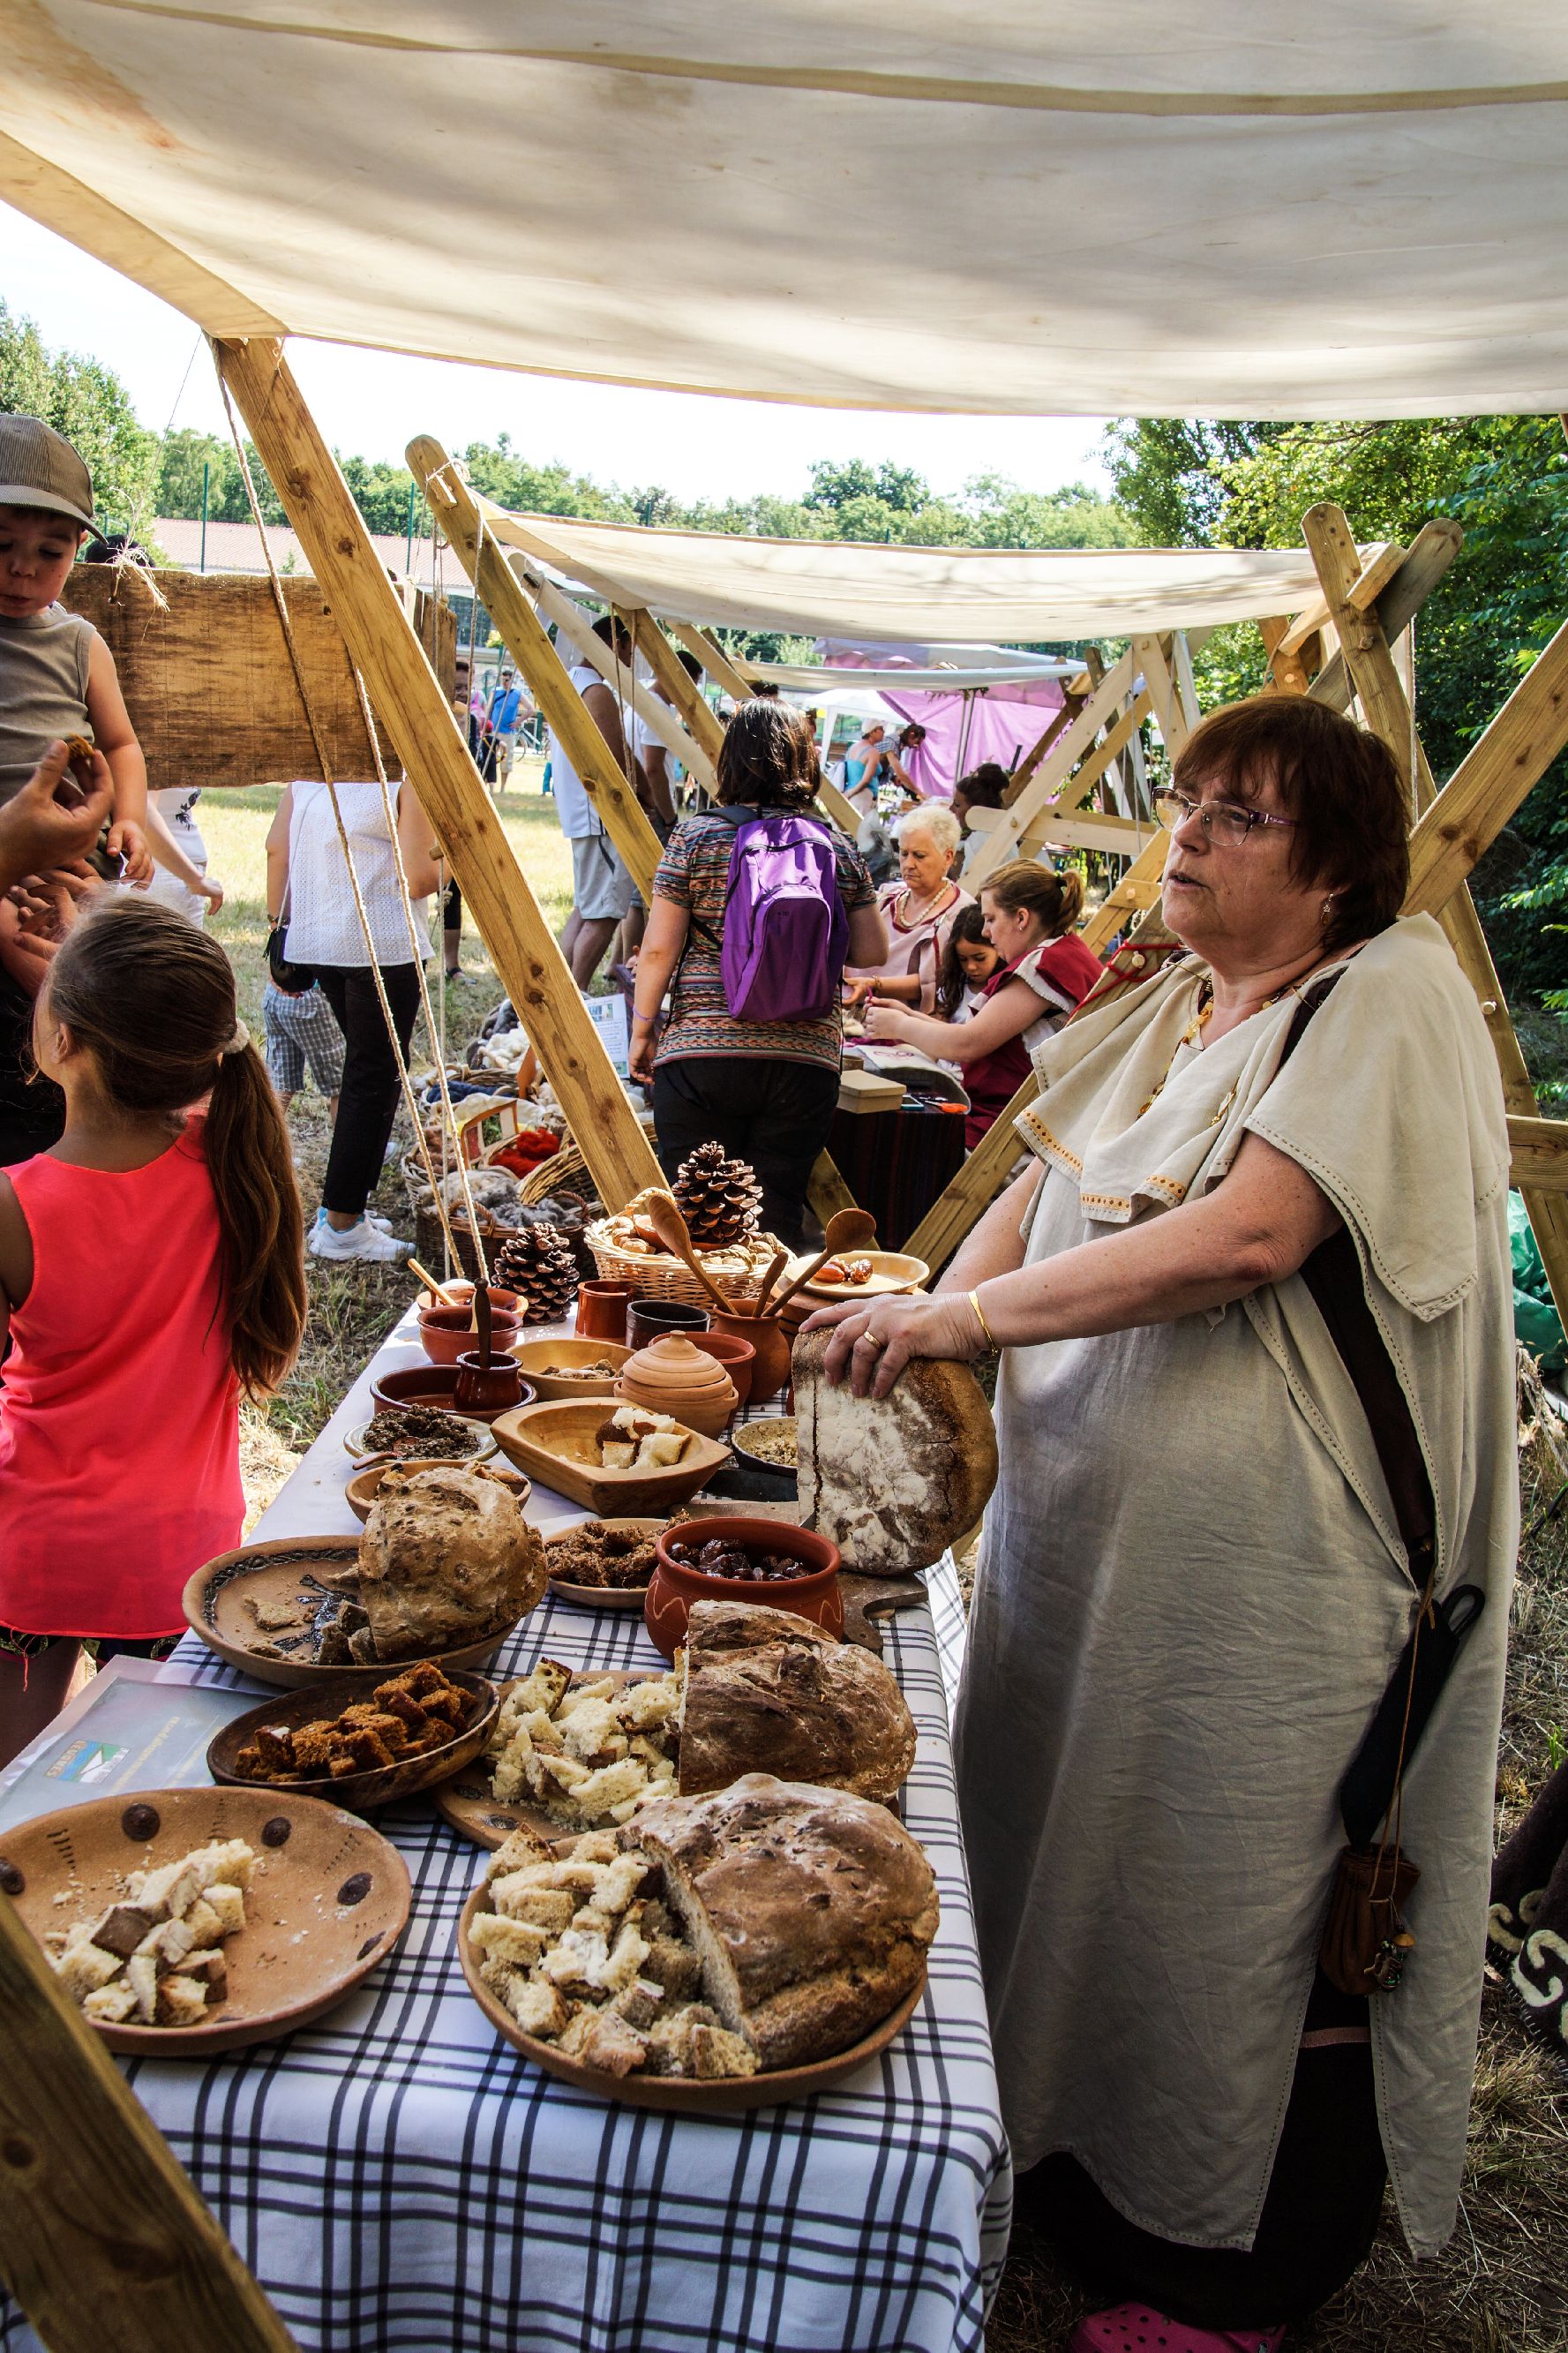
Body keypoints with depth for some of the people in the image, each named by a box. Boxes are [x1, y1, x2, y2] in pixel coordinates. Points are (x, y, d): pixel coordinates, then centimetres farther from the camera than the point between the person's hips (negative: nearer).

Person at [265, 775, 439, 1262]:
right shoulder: (406, 778, -9)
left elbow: (276, 848, 8)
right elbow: (417, 880, -14)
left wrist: (278, 924, 16)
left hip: (313, 942, 7)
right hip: (382, 945, -7)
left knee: (361, 1069, 20)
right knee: (376, 1078, 1)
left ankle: (343, 1205, 24)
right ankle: (342, 1225, 3)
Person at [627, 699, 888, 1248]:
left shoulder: (696, 836, 0)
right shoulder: (837, 848, 6)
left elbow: (658, 949, -2)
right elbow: (872, 951, 12)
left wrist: (641, 1032, 10)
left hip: (700, 1055, -2)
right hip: (805, 1059, 2)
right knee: (777, 1221, 7)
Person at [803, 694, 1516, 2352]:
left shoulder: (1389, 1001, -14)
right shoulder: (1165, 1013, 10)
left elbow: (1249, 1233, -26)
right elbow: (1039, 1191, 12)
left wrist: (972, 1313, -23)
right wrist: (937, 1334, -6)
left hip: (1267, 1573, -7)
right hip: (1078, 1519, 8)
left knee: (1241, 1914, 9)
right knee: (1071, 1864, 20)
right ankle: (1072, 2169, 45)